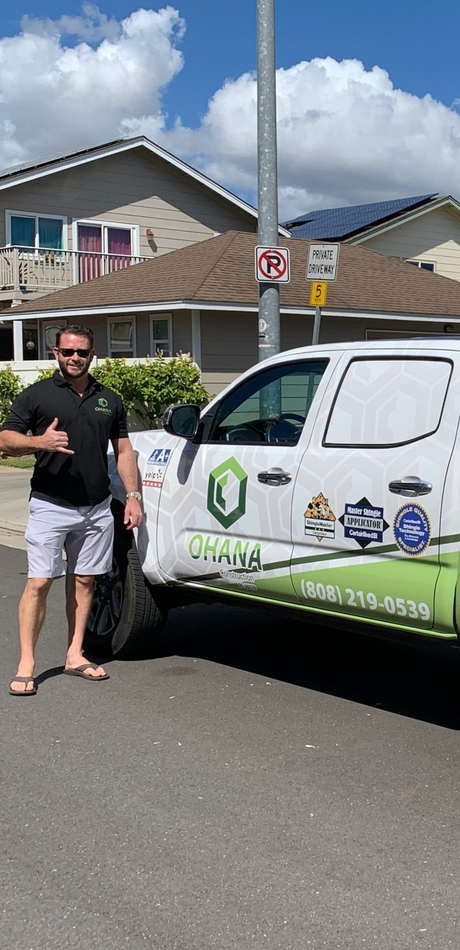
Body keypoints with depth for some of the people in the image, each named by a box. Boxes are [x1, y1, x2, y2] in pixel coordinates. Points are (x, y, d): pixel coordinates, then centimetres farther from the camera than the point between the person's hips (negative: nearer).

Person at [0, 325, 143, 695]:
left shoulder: (109, 400, 14)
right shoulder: (36, 395, 2)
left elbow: (123, 450, 17)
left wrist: (133, 495, 7)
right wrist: (39, 441, -22)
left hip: (97, 509, 4)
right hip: (50, 507, -4)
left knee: (84, 581, 9)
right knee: (39, 583, -7)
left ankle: (75, 655, 19)